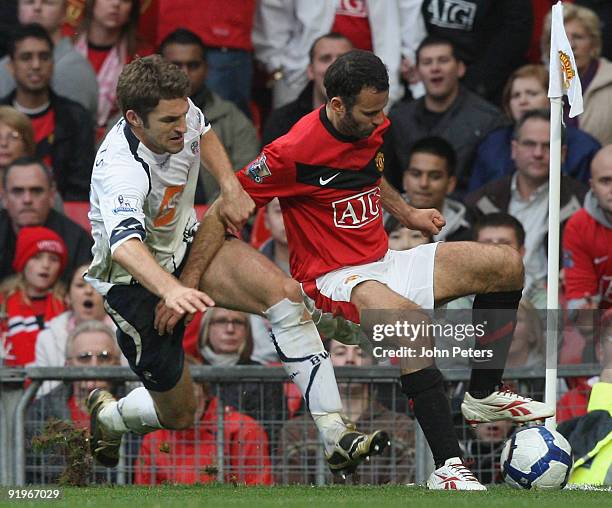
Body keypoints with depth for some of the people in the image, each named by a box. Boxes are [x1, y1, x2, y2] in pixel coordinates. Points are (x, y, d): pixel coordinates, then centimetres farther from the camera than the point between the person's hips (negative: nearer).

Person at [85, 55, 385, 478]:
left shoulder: (181, 112, -14)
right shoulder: (120, 169, -36)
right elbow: (124, 246, -55)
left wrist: (231, 186, -1)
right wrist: (170, 289, -74)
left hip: (186, 244, 6)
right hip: (133, 280, -6)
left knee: (285, 293, -21)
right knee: (178, 415, 2)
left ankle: (335, 435, -23)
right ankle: (107, 416, 39)